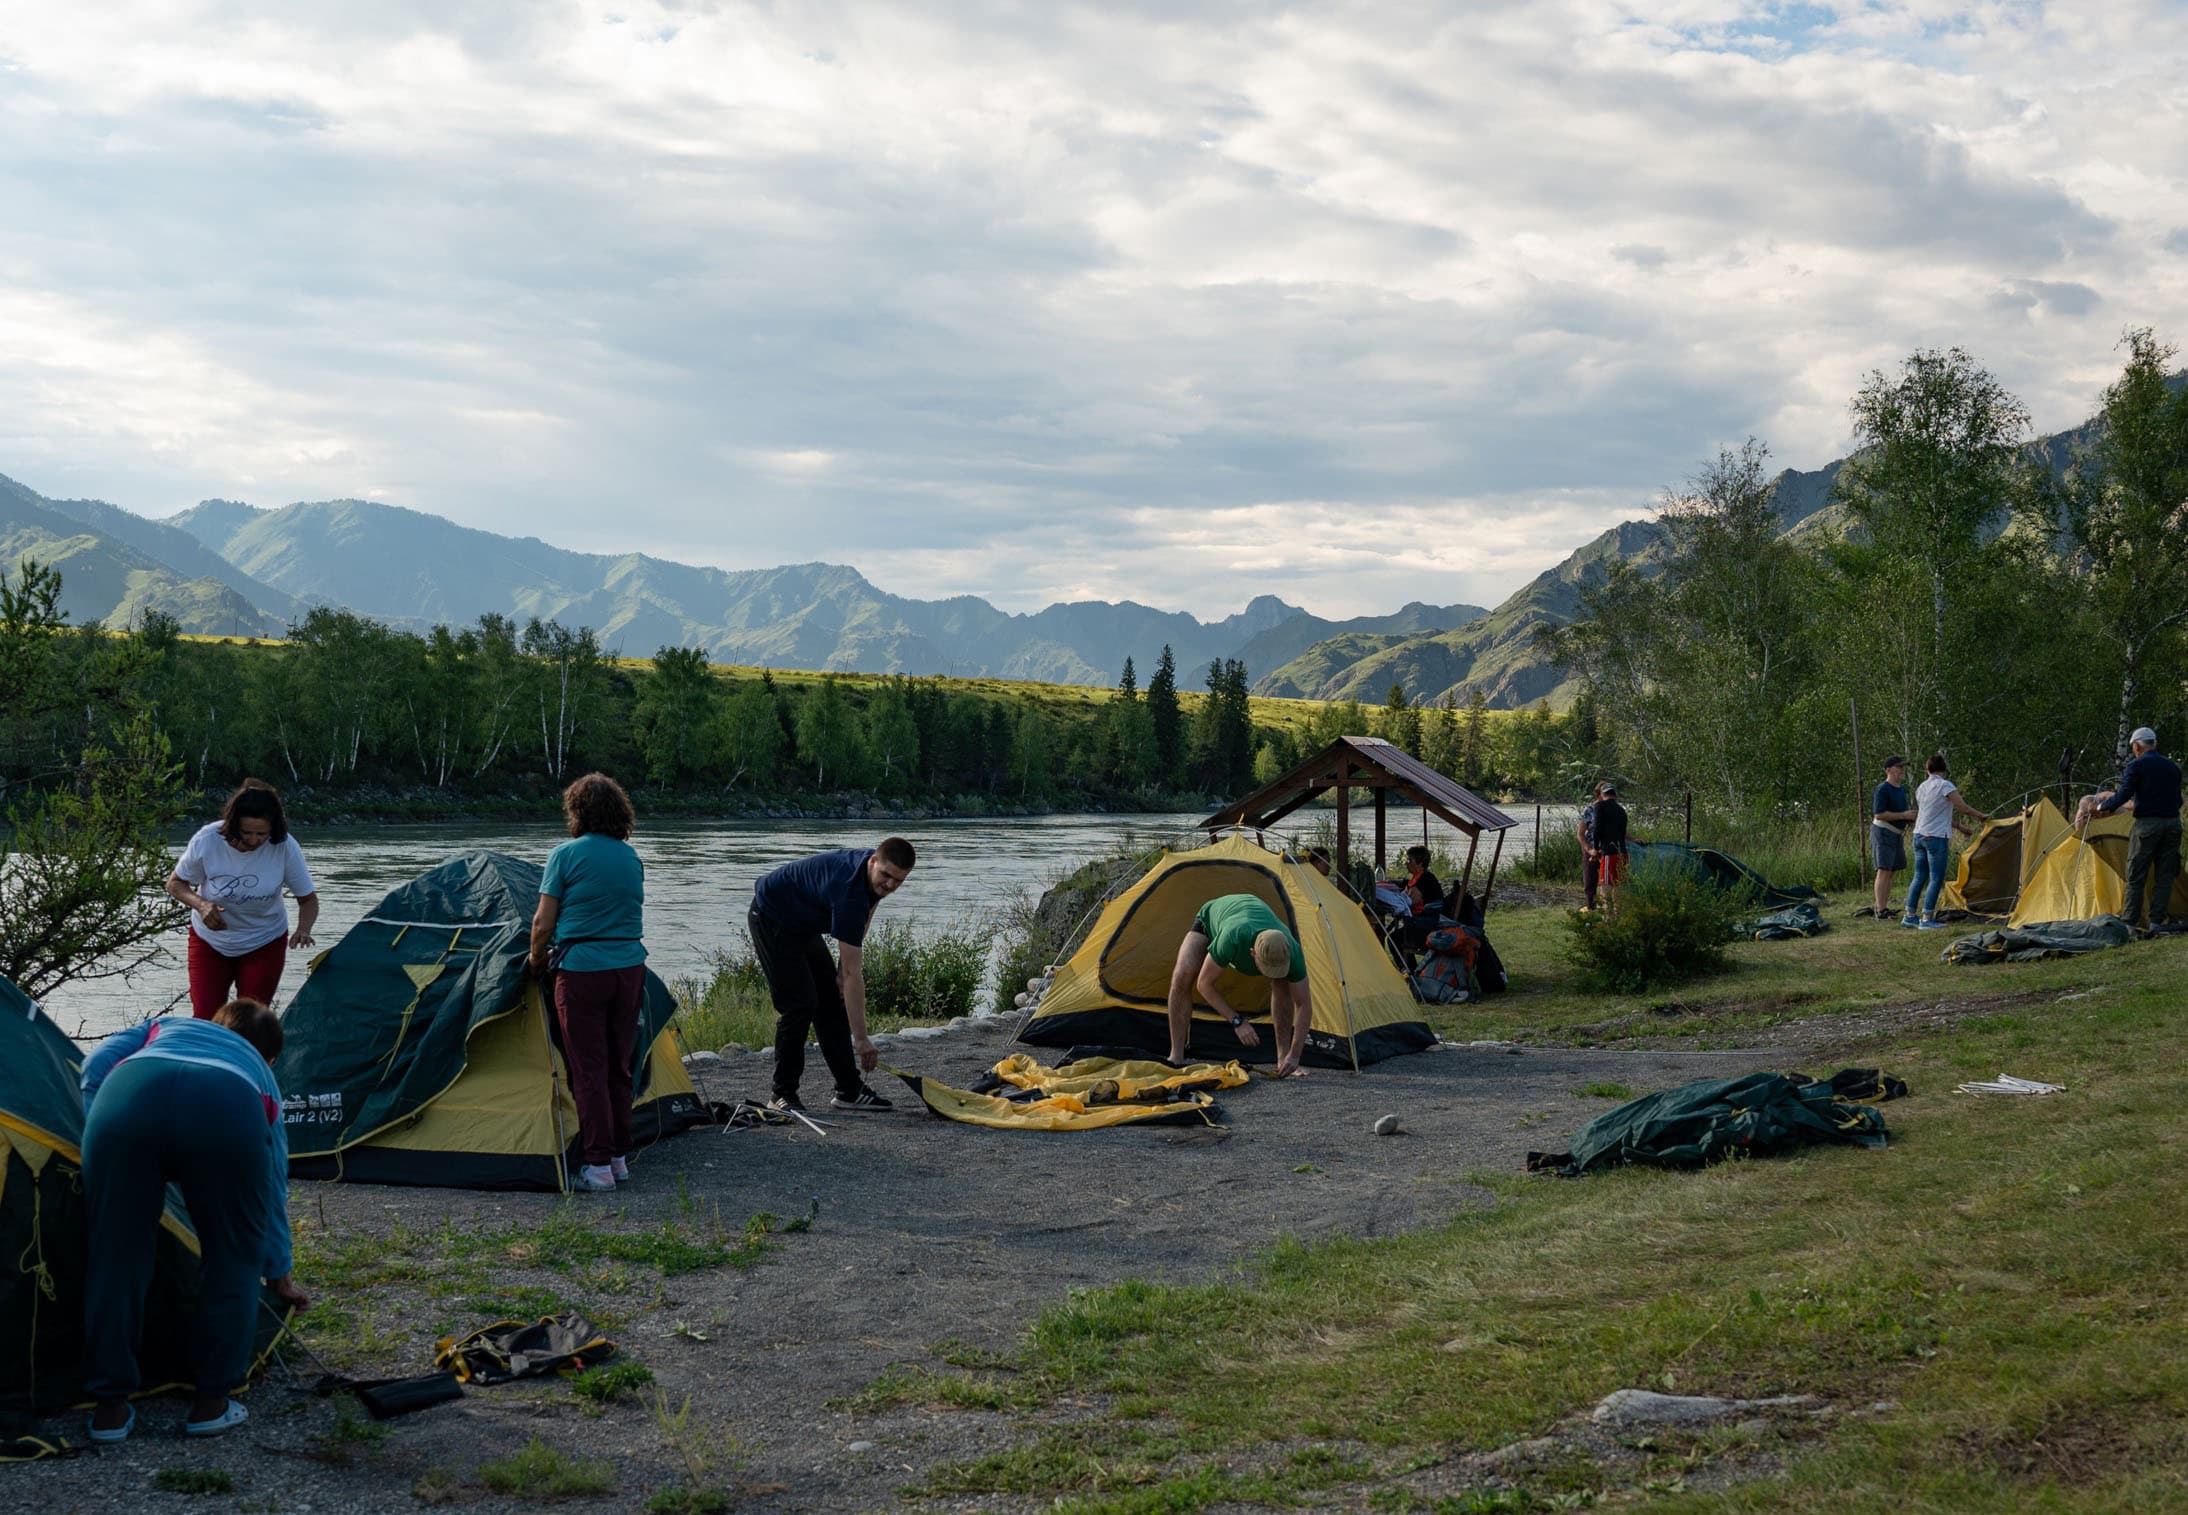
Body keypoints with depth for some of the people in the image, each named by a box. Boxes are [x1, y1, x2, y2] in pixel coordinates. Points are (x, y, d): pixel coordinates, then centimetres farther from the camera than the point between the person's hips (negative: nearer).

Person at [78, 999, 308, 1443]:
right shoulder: (260, 1077, 41)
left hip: (127, 1098, 0)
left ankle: (109, 1407, 23)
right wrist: (279, 1274, 59)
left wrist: (97, 1139, 31)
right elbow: (274, 1191, 47)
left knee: (116, 1254, 17)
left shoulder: (166, 1028, 44)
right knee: (234, 1259, 22)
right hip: (227, 1115, 0)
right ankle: (210, 1402, 25)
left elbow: (97, 1066, 24)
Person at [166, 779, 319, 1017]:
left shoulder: (285, 847, -23)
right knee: (205, 1018, -5)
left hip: (264, 944, 0)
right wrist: (201, 904, -28)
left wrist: (303, 930, -32)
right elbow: (175, 883, -7)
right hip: (210, 941, 0)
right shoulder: (207, 841, -24)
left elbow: (308, 899, -10)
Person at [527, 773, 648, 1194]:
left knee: (589, 1069, 0)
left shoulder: (566, 855, -7)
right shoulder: (632, 857, 9)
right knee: (618, 1067, 14)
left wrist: (536, 960, 12)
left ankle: (597, 1166, 0)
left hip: (582, 972, -5)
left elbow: (543, 923, -7)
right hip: (630, 969, 5)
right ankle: (619, 1157, 21)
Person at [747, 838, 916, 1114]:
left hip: (802, 923, 9)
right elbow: (852, 973, -36)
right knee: (800, 1004, -15)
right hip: (771, 918, -9)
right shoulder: (849, 892, -37)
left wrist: (846, 967, 0)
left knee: (832, 1001, 5)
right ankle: (783, 1094, -5)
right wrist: (861, 1039, -34)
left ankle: (849, 1089, 7)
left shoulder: (873, 877, -11)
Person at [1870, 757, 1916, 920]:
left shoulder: (1902, 788, 15)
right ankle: (1881, 912, -17)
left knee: (1891, 872, 10)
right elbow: (1879, 814, -20)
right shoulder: (1883, 789, -14)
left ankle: (1885, 908, 15)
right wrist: (1903, 815, -20)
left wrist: (1911, 813, 6)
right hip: (1883, 833, -9)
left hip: (1897, 834, 9)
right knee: (1884, 870, -14)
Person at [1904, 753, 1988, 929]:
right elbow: (1963, 807, -14)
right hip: (1936, 837, -8)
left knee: (1919, 877, 14)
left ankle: (1909, 916, 16)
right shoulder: (1945, 785, -11)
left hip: (1919, 835, 8)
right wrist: (1981, 816, 3)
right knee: (1936, 879, -4)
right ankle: (1927, 919, -8)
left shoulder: (1921, 788, 12)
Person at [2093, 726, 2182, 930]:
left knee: (2135, 877, 1)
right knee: (2165, 876, 9)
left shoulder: (2136, 765, -5)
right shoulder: (2172, 767, 13)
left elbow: (2123, 795, -11)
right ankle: (2157, 921, 7)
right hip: (2172, 823, 5)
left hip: (2147, 824, -5)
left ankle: (2130, 923, 1)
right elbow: (2177, 799, 19)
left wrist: (2103, 806, 5)